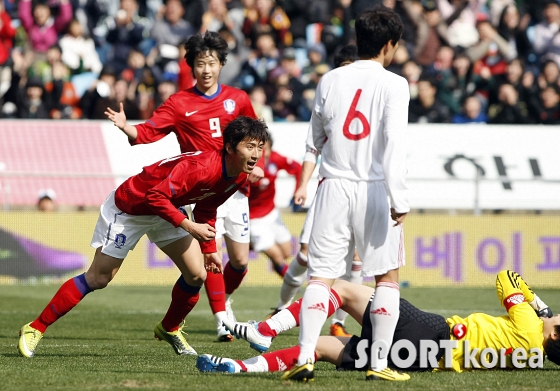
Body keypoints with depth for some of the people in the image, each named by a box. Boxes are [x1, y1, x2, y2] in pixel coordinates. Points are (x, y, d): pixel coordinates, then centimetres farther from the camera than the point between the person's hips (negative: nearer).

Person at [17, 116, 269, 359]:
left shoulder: (240, 176, -7)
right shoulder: (200, 166, -36)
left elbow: (206, 209, 10)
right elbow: (156, 196, -37)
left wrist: (209, 249, 9)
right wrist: (188, 226, -36)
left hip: (166, 210, 8)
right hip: (128, 208, -8)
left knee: (197, 274, -3)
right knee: (98, 279, -6)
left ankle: (170, 329, 23)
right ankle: (35, 328, 3)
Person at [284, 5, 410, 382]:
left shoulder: (331, 80, 8)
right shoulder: (394, 85, -6)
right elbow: (395, 143, -16)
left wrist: (305, 180, 36)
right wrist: (399, 198, -19)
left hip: (334, 188, 3)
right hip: (374, 191, -3)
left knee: (320, 275, 3)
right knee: (388, 276, 9)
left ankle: (305, 356, -11)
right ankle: (379, 363, 4)